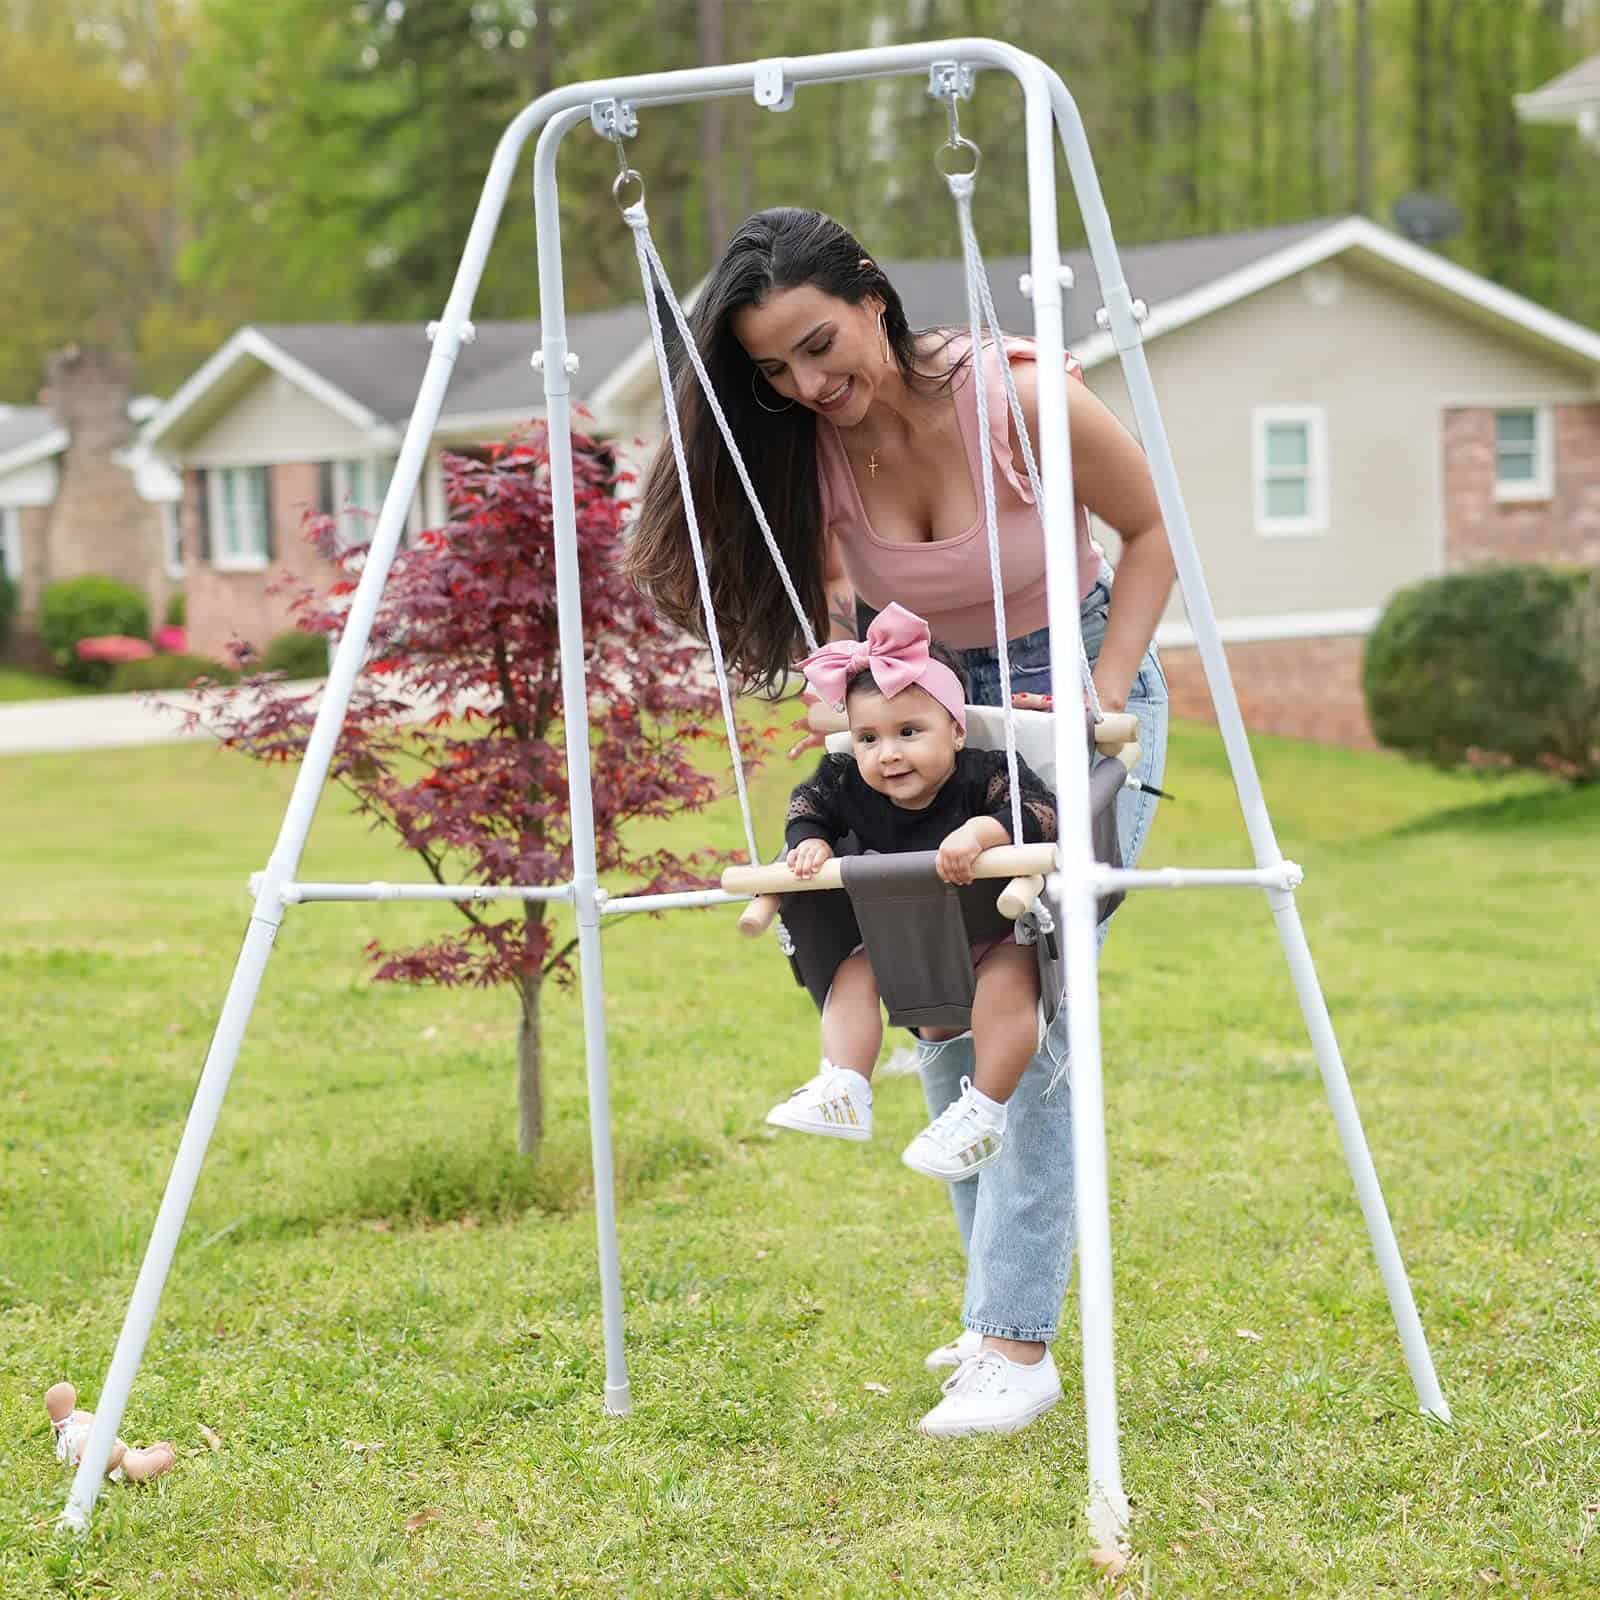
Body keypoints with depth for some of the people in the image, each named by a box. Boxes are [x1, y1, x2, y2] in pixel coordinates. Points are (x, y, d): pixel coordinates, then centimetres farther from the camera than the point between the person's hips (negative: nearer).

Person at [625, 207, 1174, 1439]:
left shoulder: (1022, 399, -26)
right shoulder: (807, 450, -14)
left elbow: (1153, 535, -11)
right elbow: (818, 603, -4)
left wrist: (1100, 703, -17)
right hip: (939, 705, 5)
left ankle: (1019, 1344, -15)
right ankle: (1001, 1304, 16)